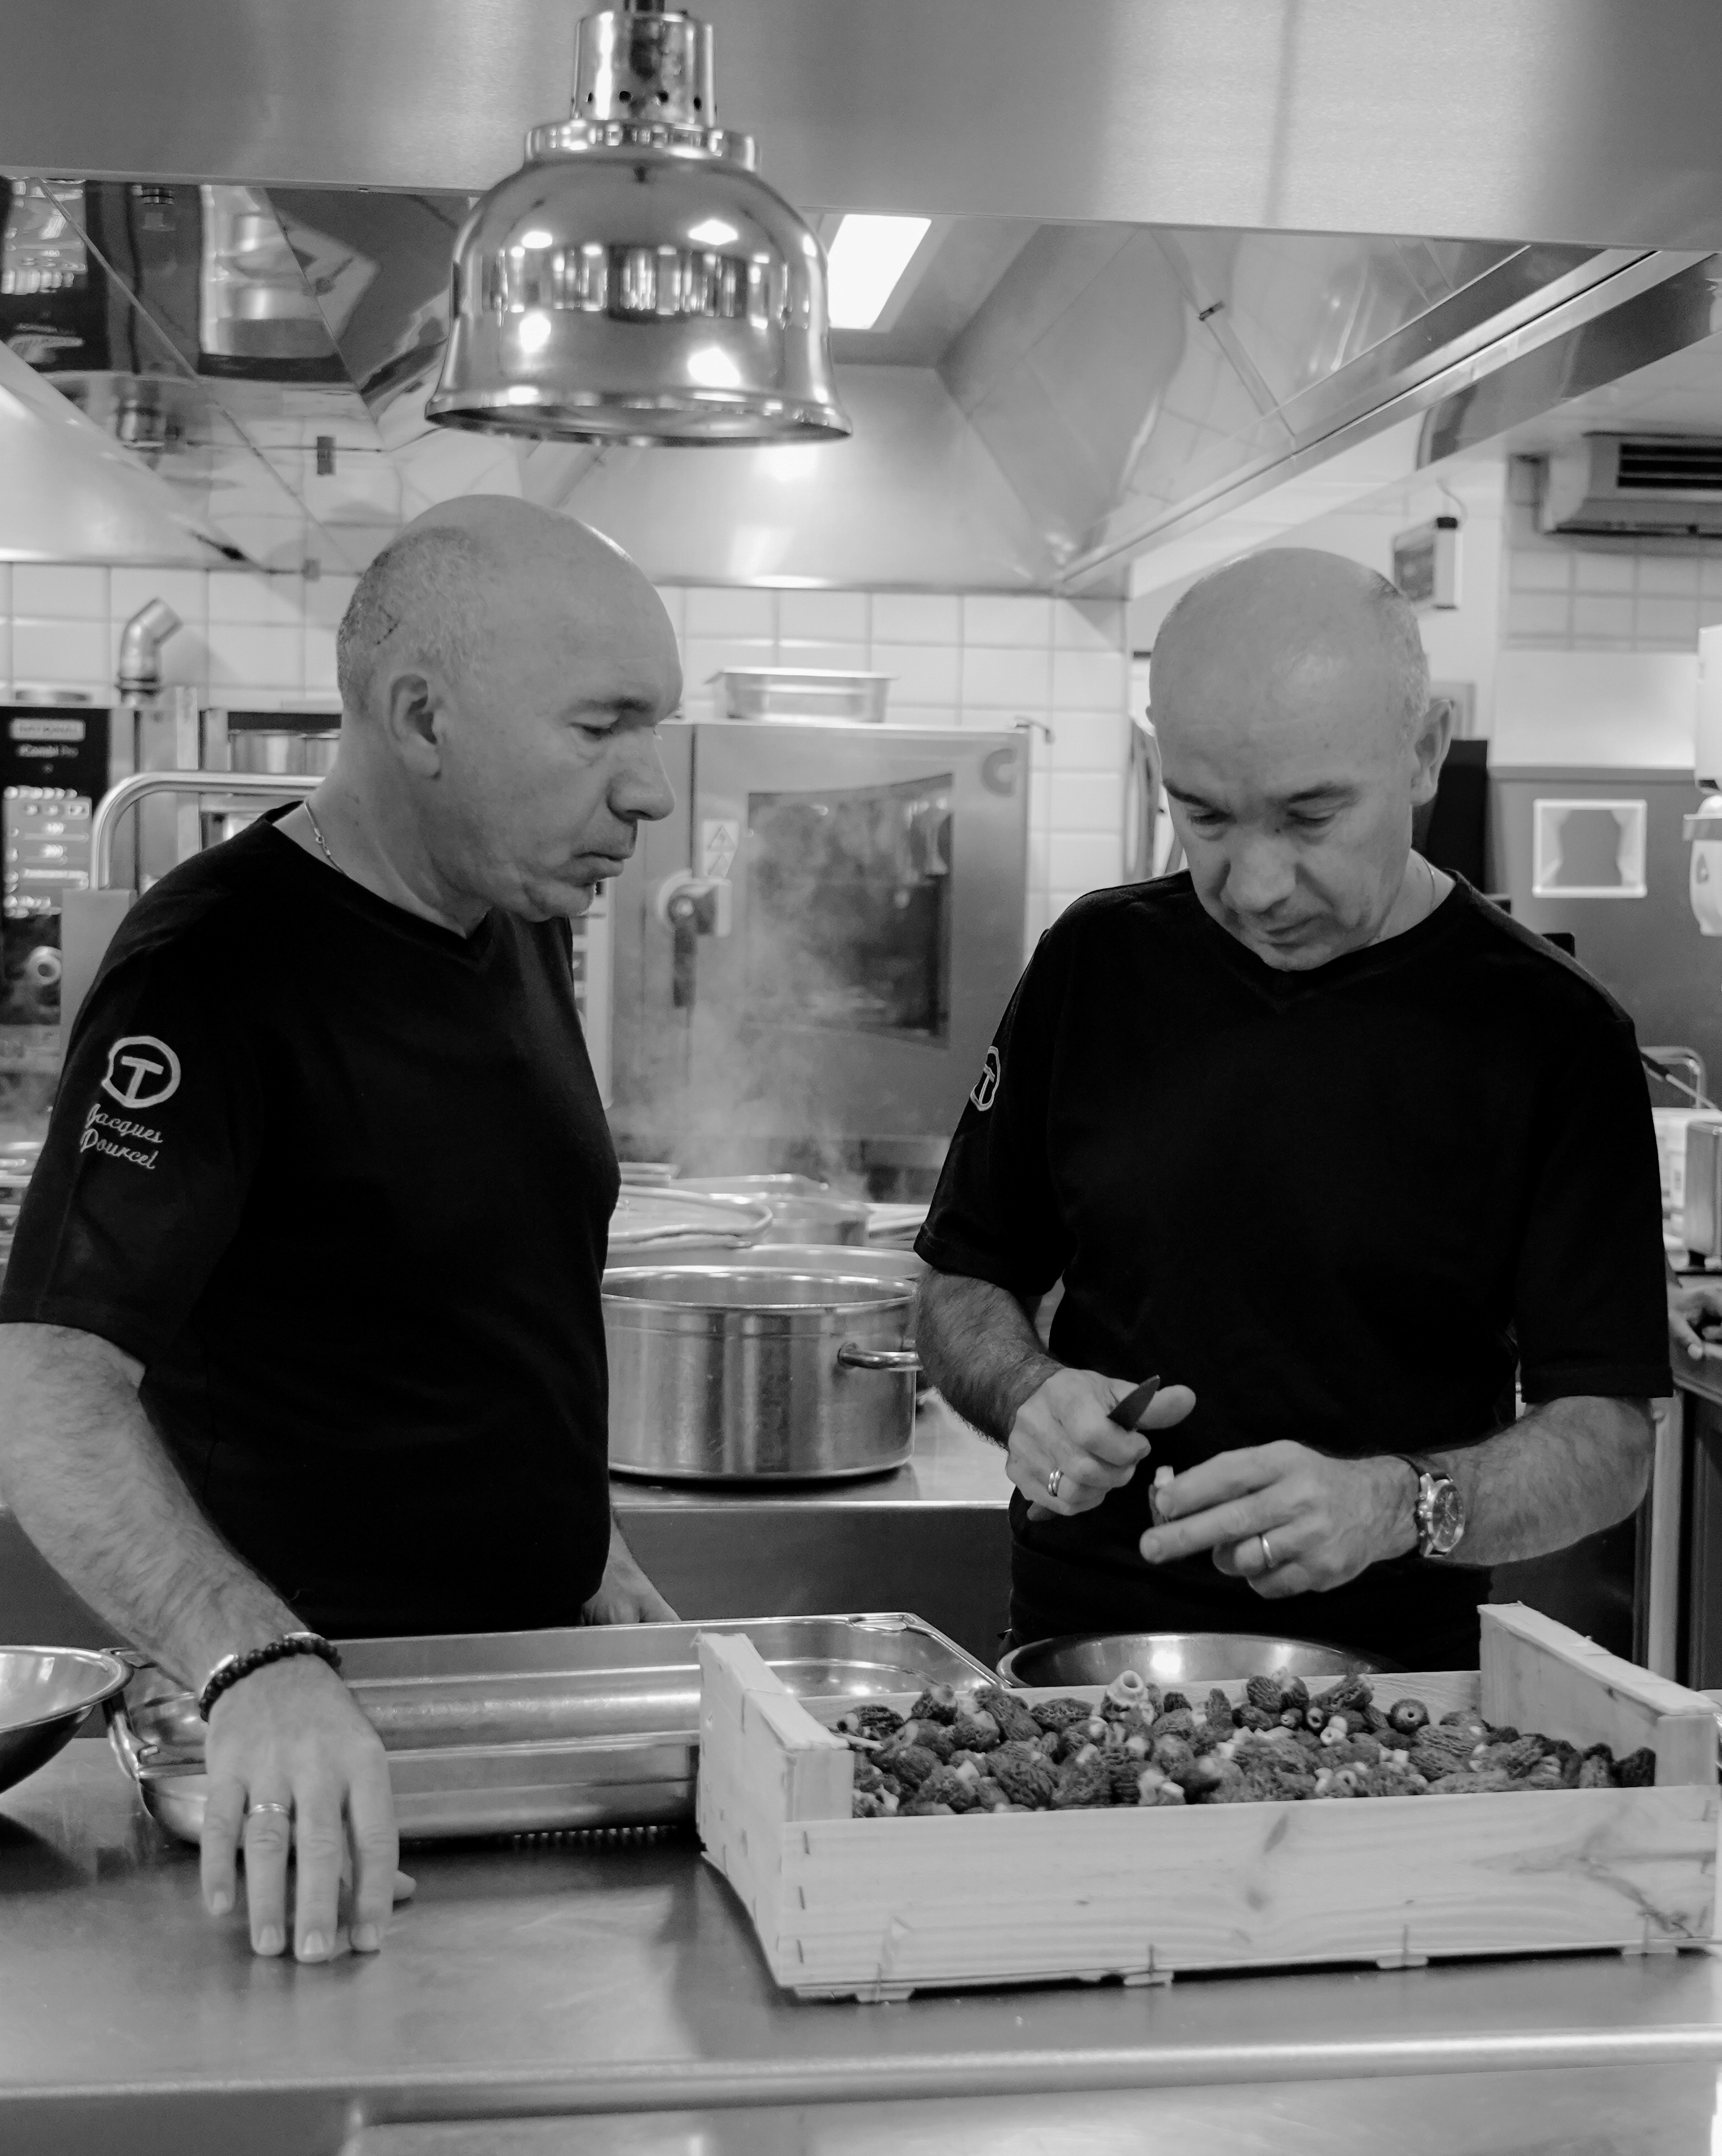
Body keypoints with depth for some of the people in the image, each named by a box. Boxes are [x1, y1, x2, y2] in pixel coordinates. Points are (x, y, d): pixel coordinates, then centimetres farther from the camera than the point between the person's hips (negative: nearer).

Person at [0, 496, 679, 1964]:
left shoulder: (524, 930, 6)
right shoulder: (221, 971, -21)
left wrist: (592, 1550, 13)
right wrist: (261, 1668, -44)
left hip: (534, 1670, 8)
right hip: (319, 1761, -8)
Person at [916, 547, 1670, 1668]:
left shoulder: (1549, 1036, -5)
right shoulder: (1099, 963, 4)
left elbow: (1610, 1436, -6)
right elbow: (965, 1285, 13)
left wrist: (1393, 1504, -23)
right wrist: (1033, 1397, -8)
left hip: (1385, 1680, -1)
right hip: (1074, 1660, 2)